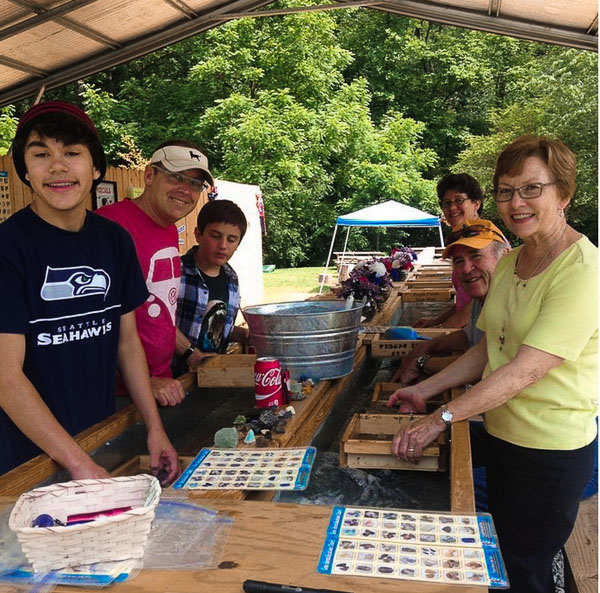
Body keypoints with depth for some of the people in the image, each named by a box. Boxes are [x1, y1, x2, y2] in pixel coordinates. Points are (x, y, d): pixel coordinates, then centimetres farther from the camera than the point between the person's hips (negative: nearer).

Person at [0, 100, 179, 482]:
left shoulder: (116, 240, 0)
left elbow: (127, 340, 6)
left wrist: (155, 428, 0)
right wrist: (80, 465, -23)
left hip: (104, 437, 5)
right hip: (31, 457, -5)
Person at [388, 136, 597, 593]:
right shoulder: (510, 262, 4)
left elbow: (525, 370, -27)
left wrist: (440, 419, -27)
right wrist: (425, 390, 4)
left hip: (552, 451, -7)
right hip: (500, 434, 8)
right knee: (503, 556, 22)